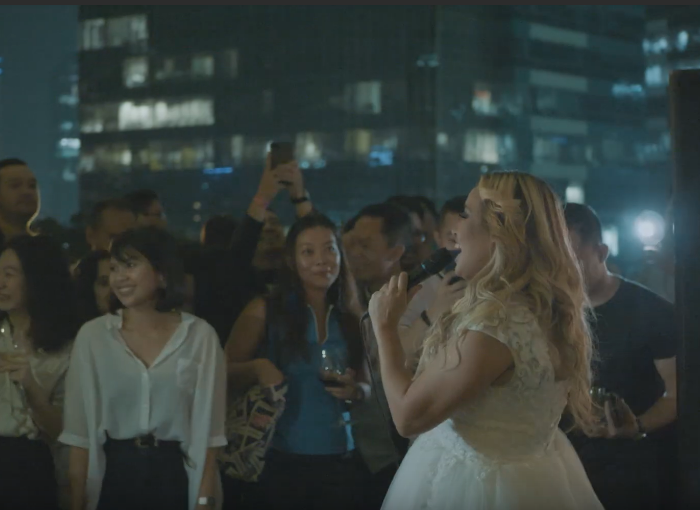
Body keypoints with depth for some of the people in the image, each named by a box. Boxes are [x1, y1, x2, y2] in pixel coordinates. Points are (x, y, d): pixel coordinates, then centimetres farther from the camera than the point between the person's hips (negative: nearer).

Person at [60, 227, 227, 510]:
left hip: (175, 477, -1)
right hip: (113, 477, 1)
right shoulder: (92, 335, 0)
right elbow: (80, 430, 0)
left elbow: (206, 428, -3)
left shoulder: (199, 335, -2)